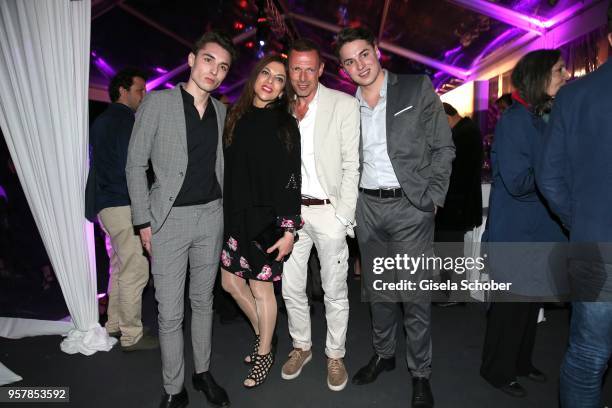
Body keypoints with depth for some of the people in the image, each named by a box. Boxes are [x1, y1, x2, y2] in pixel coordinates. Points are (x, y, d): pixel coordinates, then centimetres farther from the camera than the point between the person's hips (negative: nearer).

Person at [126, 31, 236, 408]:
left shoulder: (222, 111, 9)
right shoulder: (158, 102, -3)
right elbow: (136, 164, -4)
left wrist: (224, 212, 9)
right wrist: (144, 221, -8)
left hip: (211, 215, 4)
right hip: (169, 218, -4)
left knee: (203, 301, 15)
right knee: (170, 312, 2)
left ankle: (203, 373, 32)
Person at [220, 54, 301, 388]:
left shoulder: (285, 125, -7)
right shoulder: (236, 118, 6)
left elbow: (291, 179, -11)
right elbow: (228, 170, 7)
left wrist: (289, 230, -15)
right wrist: (226, 215, 6)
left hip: (267, 219, -5)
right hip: (236, 217, 6)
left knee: (261, 288, 5)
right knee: (230, 282, 14)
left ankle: (264, 354, 29)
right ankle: (262, 334, 39)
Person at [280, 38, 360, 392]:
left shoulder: (344, 105, -3)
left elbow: (351, 166, -6)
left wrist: (343, 217, -11)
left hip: (329, 211, -3)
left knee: (335, 291, 6)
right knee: (291, 289, 12)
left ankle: (335, 356, 27)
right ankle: (302, 346, 34)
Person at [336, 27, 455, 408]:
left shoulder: (418, 88, -3)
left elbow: (443, 147, -2)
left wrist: (432, 199, -8)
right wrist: (351, 203, 4)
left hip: (410, 207, -4)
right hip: (368, 207, 4)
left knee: (416, 295, 3)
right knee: (377, 289, 16)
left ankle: (421, 373, 21)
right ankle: (383, 354, 36)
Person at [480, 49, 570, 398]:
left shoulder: (548, 118, 9)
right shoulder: (516, 120, -17)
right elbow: (518, 181, -24)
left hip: (540, 229, 9)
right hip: (517, 232, -9)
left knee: (532, 299, 19)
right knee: (513, 302, 4)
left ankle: (521, 362, 38)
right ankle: (498, 370, 24)